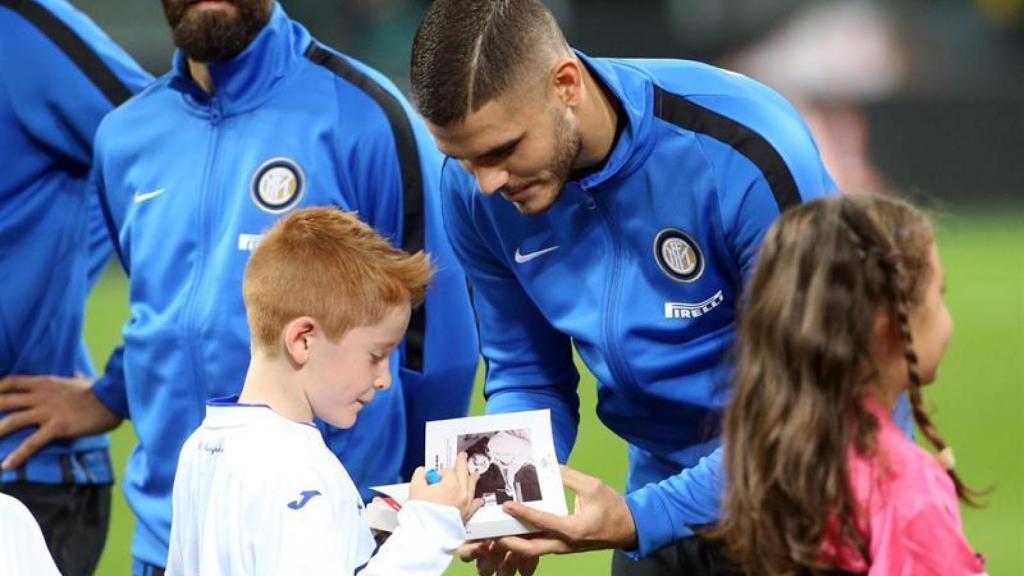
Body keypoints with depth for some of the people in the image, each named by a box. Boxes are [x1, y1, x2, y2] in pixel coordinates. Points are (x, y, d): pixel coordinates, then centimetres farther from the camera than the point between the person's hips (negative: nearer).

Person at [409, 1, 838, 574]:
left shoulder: (745, 155, -27)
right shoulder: (474, 189, -10)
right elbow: (526, 377, 2)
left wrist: (641, 520, -32)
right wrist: (504, 508, -18)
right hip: (672, 492, 5)